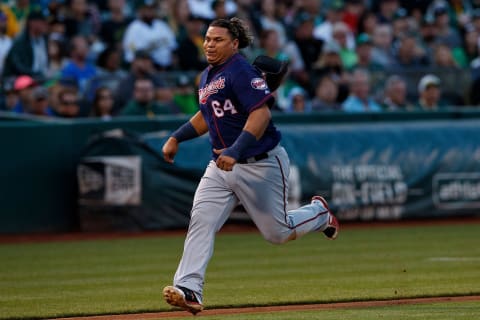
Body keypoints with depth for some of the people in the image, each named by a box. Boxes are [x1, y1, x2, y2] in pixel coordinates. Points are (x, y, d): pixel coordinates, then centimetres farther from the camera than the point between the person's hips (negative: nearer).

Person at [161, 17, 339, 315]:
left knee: (277, 232, 3)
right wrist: (176, 138, 16)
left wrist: (235, 151, -37)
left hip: (261, 164, -7)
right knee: (201, 221, -12)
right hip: (221, 166, 8)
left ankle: (319, 212, 33)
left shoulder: (241, 71, -16)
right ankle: (189, 290, -20)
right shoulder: (207, 77, 12)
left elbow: (261, 113, -28)